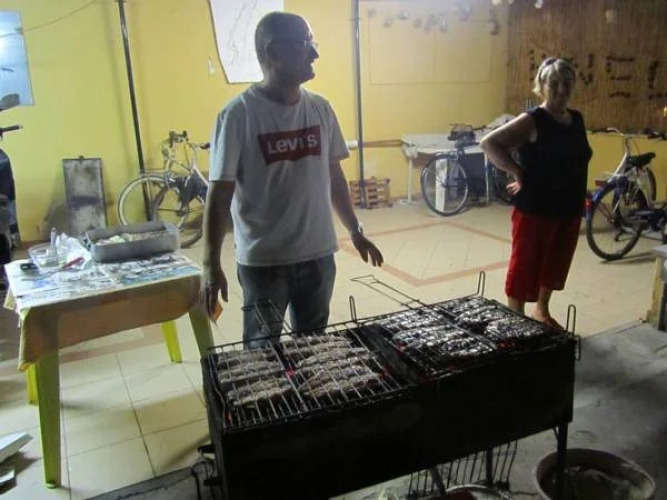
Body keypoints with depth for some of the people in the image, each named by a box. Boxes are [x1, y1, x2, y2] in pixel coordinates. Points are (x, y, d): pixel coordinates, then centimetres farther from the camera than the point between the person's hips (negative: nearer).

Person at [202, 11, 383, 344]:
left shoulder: (320, 109, 3)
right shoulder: (238, 114, -12)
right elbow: (219, 194, -12)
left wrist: (355, 231, 15)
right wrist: (211, 264, -16)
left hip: (318, 255, 5)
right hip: (262, 261, -4)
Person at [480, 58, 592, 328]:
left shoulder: (577, 119, 9)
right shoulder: (532, 121, -13)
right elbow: (489, 143, -20)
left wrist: (579, 202, 13)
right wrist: (518, 172, -19)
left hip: (569, 210, 7)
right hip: (535, 210, -7)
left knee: (555, 264, 20)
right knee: (524, 267, 3)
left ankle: (542, 312, 41)